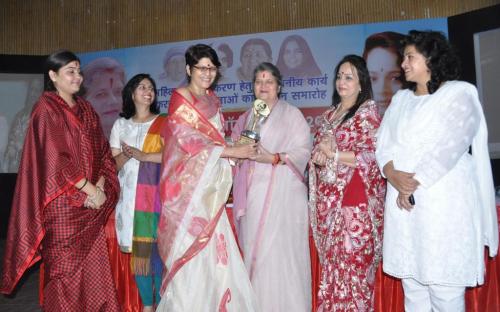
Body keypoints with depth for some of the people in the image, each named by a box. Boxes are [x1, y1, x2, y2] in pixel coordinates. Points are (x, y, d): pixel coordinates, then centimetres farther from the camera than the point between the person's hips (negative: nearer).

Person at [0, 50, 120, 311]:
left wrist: (100, 186, -6)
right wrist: (90, 189, -13)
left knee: (94, 265, 7)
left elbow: (102, 151, 10)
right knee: (66, 267, 1)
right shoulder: (46, 109, -6)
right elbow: (55, 158, -14)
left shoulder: (86, 109, 13)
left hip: (91, 203, 6)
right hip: (62, 204, -6)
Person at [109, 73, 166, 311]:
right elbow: (113, 163, 9)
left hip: (158, 194, -2)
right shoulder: (120, 125, 14)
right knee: (138, 249, 3)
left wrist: (143, 155, -12)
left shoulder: (163, 123, 6)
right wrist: (128, 154, -10)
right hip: (131, 196, 2)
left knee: (159, 247, -5)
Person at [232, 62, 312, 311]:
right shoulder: (246, 118, 19)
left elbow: (303, 150, -4)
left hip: (282, 194, -4)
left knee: (281, 252, -7)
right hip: (254, 195, 4)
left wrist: (274, 158, -16)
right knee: (255, 251, 4)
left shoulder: (292, 114, 5)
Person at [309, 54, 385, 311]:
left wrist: (333, 154, -13)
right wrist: (317, 156, -3)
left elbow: (372, 156, -13)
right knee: (331, 263, 12)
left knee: (353, 265, -2)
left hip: (355, 200, -6)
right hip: (328, 200, 7)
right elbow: (317, 151, 19)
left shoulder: (367, 113, -4)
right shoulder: (329, 114, 16)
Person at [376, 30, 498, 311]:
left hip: (443, 202, -5)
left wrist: (414, 184, -15)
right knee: (411, 283, 9)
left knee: (445, 287, -3)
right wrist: (393, 175, -11)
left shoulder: (459, 93, 0)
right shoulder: (401, 99, 17)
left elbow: (449, 146, -12)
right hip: (402, 200, 5)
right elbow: (384, 144, 7)